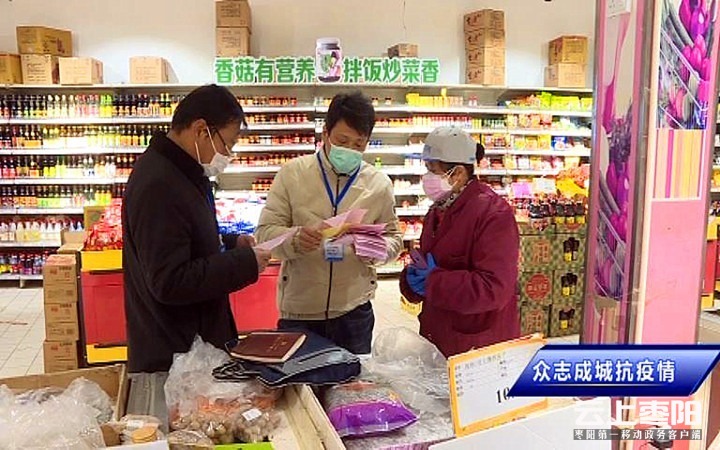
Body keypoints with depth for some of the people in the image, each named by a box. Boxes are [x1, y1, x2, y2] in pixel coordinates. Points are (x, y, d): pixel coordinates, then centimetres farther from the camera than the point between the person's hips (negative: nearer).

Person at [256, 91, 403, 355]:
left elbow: (393, 237, 9)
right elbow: (266, 231, -3)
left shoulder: (379, 184, 2)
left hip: (354, 310, 2)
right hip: (298, 309, -1)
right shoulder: (293, 173, -2)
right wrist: (295, 239, -24)